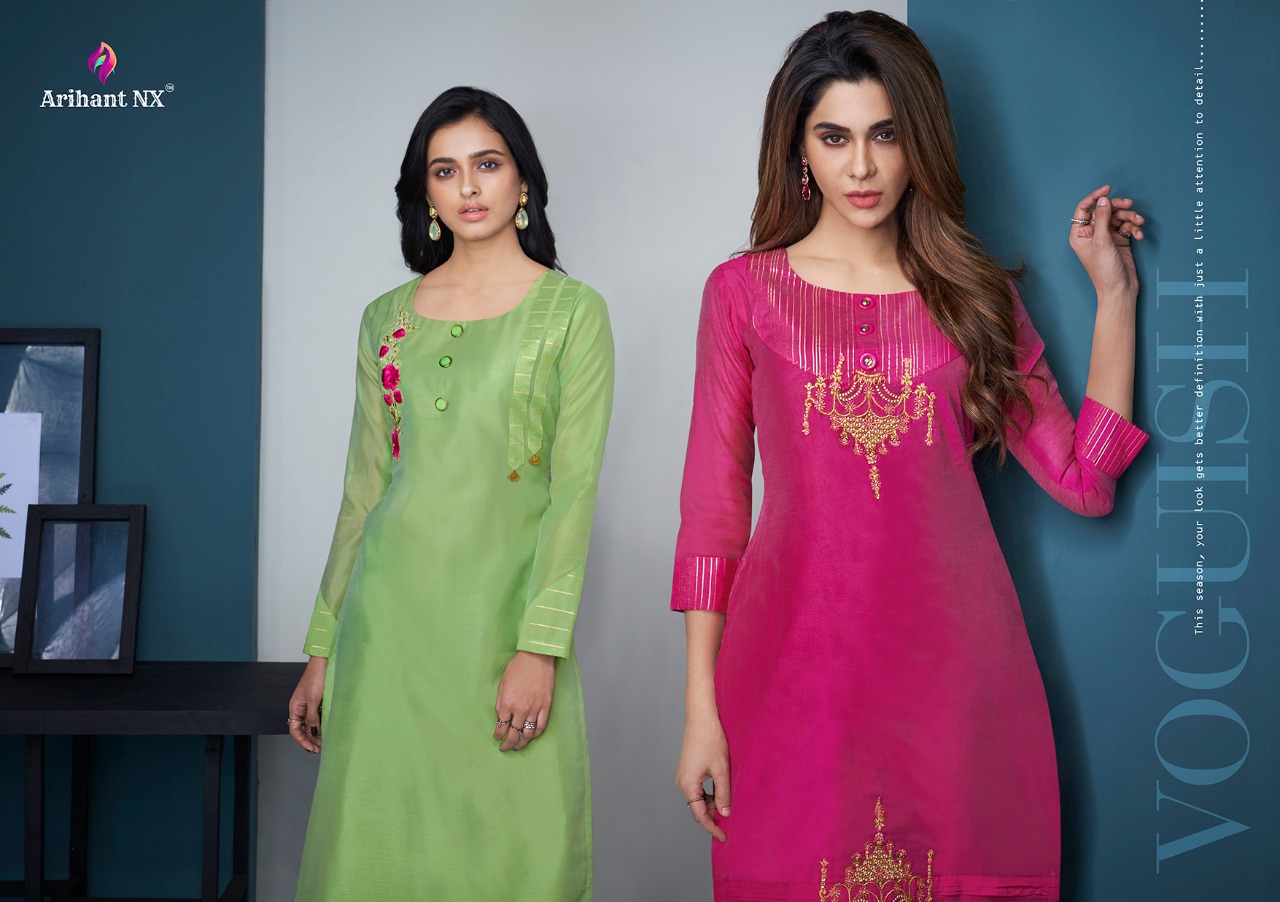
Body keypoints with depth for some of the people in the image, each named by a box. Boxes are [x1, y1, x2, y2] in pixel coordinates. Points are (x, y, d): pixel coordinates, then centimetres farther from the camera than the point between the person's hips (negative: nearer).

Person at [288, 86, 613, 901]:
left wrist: (541, 647, -15)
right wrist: (323, 649, 9)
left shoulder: (573, 312, 0)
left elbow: (575, 488, -7)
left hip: (502, 611, -3)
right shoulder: (387, 319, 10)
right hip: (389, 612, 3)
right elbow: (364, 487, 12)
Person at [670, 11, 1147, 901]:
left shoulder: (975, 293, 9)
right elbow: (712, 506, 2)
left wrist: (1115, 293, 4)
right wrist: (701, 710, -2)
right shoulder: (743, 291, 4)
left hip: (954, 669, 1)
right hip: (795, 669, -1)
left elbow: (1083, 479, 3)